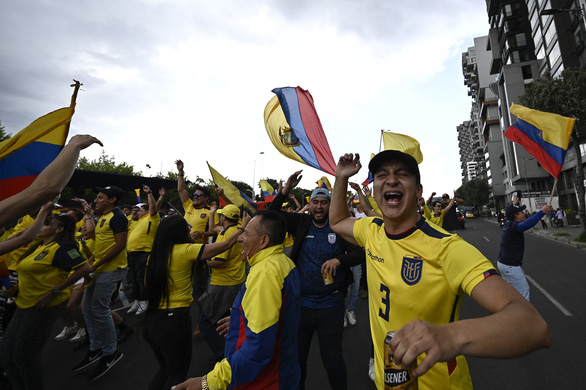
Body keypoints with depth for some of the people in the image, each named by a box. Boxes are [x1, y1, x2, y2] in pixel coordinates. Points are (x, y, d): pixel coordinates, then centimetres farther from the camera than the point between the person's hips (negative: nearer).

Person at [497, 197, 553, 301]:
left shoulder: (508, 223, 6)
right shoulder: (513, 226, -22)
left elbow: (511, 213, 30)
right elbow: (527, 224, -45)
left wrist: (514, 205, 41)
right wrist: (542, 212, -46)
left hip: (502, 262, 11)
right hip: (510, 266, -11)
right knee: (523, 291, -4)